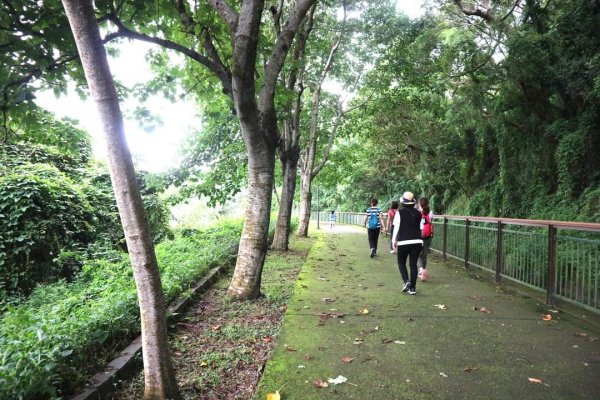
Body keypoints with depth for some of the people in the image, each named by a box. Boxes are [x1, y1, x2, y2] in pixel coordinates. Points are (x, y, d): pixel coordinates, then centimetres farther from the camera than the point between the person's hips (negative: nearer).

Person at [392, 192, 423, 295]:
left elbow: (396, 227, -6)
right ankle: (412, 288, 10)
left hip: (403, 242, -3)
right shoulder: (417, 213, 6)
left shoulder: (400, 212, -6)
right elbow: (420, 228, 11)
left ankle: (406, 281, -6)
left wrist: (394, 241, 2)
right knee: (413, 264, 8)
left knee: (401, 262, 14)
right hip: (417, 242, 3)